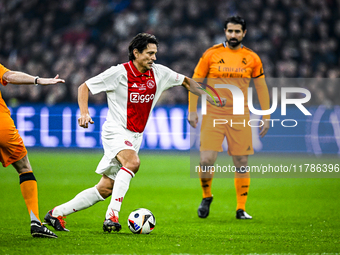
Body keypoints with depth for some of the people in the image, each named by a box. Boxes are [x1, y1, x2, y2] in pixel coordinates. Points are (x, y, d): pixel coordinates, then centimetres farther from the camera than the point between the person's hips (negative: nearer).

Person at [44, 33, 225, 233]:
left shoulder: (158, 73, 3)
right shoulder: (119, 73, -12)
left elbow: (186, 81, 18)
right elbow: (84, 87, -5)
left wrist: (209, 98, 6)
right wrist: (84, 113, -21)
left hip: (135, 137, 6)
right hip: (116, 131, -6)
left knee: (105, 189, 5)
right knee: (132, 162, -36)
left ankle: (57, 213, 15)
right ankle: (112, 215, -36)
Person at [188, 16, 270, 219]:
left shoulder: (252, 58, 5)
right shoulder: (211, 55, 1)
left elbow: (261, 87, 12)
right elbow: (195, 82, 7)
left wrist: (266, 117, 8)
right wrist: (192, 111, 0)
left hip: (240, 118, 1)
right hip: (213, 116, -1)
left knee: (242, 164, 0)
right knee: (206, 160, -12)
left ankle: (241, 209, 11)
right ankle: (207, 197, 15)